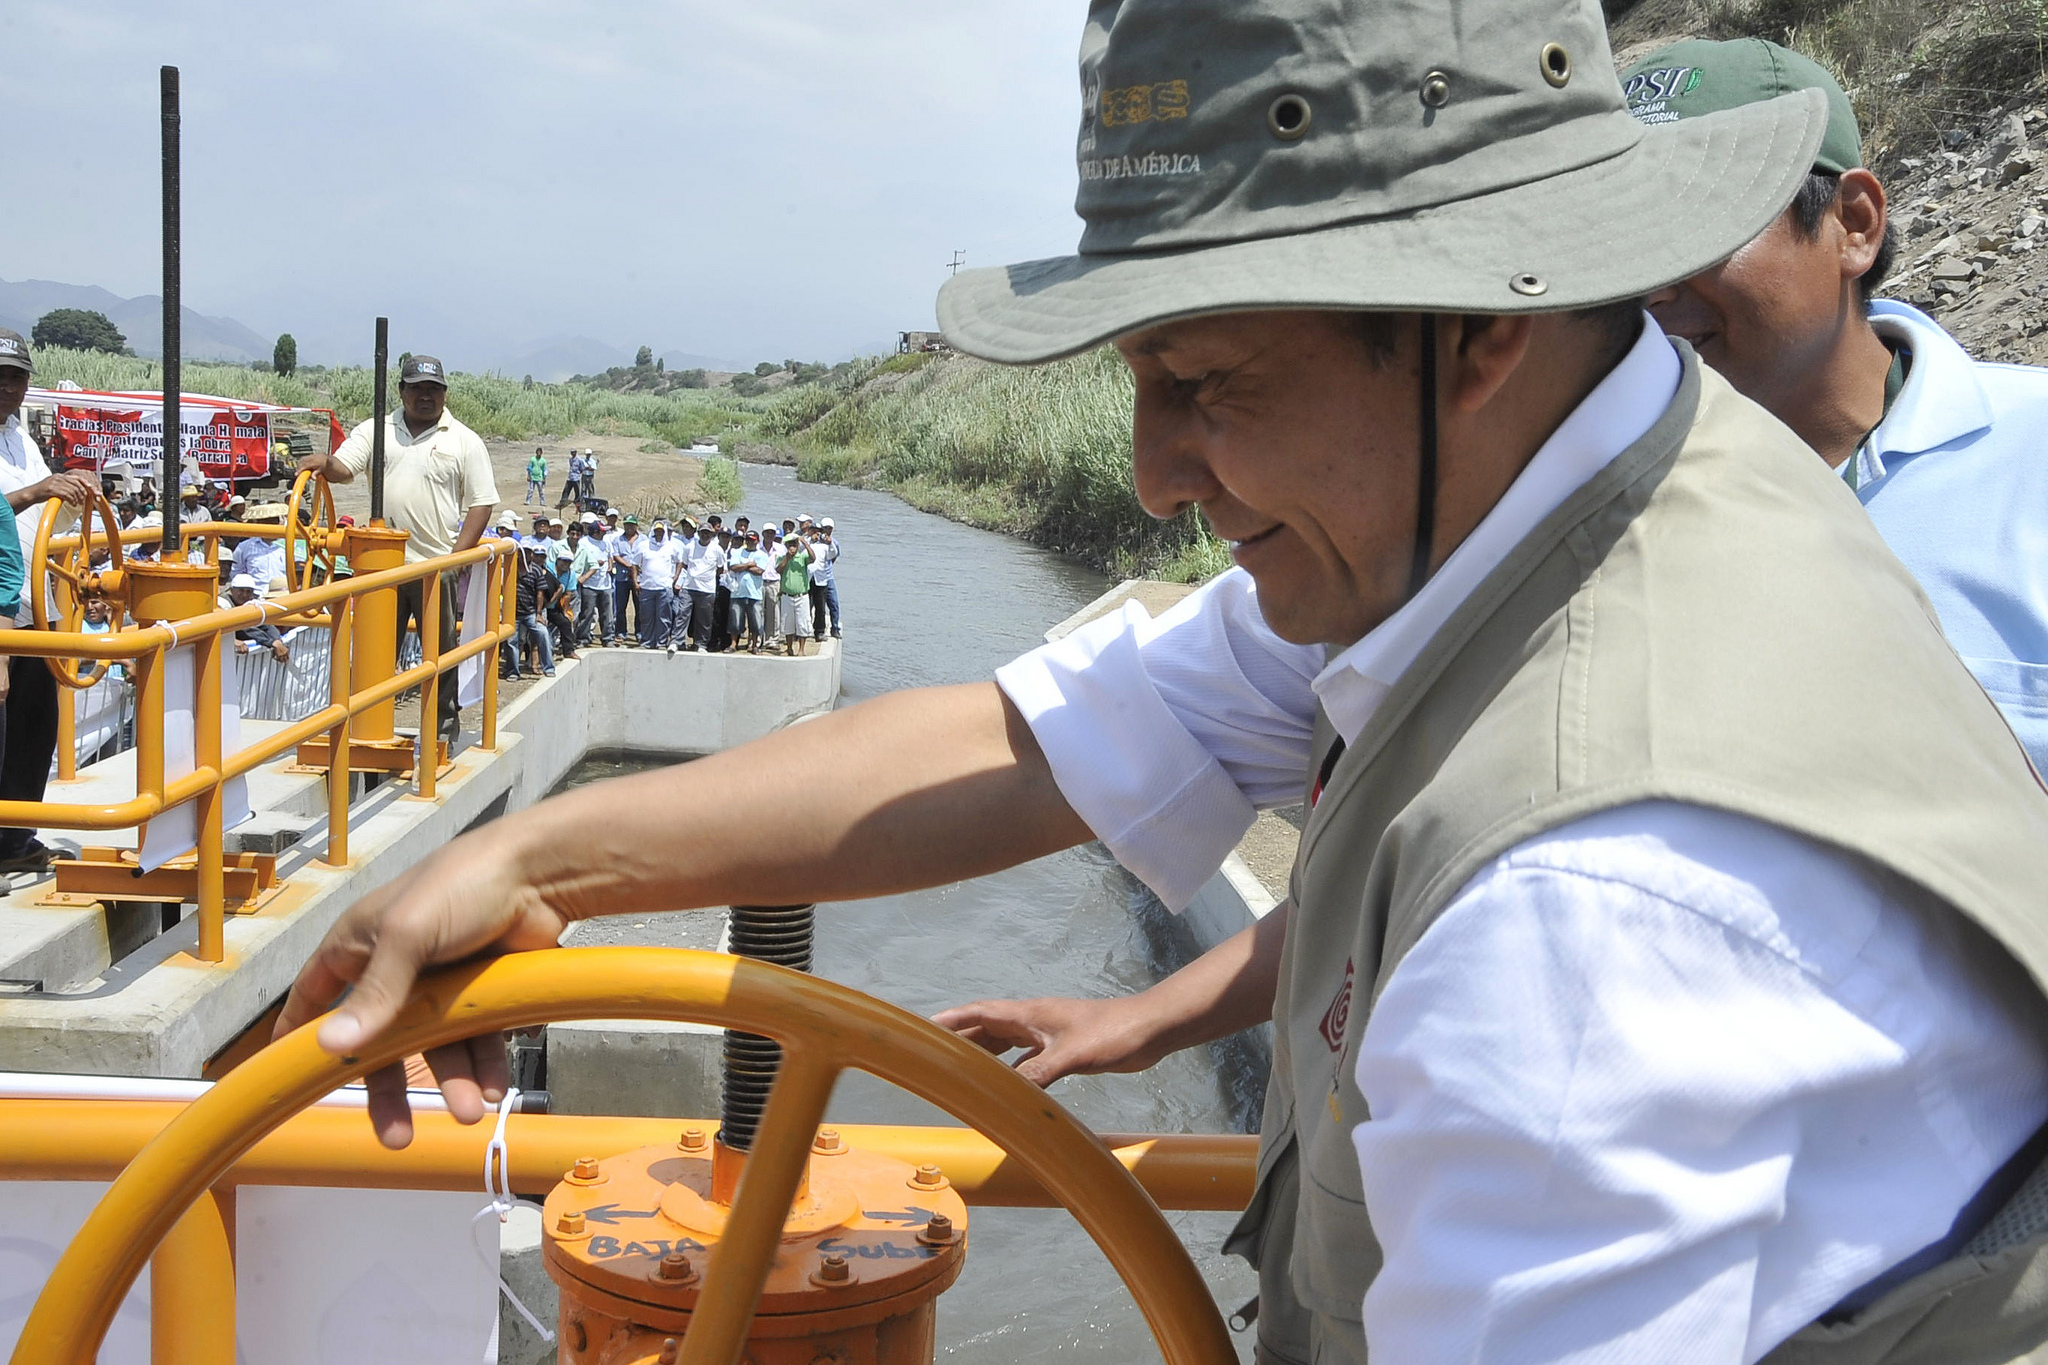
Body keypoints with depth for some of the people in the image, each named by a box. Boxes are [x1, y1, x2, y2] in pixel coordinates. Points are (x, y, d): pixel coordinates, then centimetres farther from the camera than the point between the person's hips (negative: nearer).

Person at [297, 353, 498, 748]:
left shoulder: (465, 442, 5)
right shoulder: (375, 431, 11)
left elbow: (481, 504, 2)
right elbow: (343, 469, 0)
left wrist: (455, 556, -8)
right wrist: (325, 461, -24)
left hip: (436, 565, -2)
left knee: (441, 652, 3)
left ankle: (444, 730, 13)